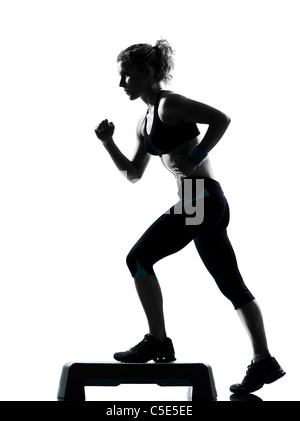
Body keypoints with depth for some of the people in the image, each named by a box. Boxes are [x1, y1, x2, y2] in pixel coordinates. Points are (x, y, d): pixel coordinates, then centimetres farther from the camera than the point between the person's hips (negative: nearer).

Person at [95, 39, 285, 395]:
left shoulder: (169, 103, -7)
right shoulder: (145, 122, 20)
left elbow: (221, 119, -15)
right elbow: (133, 174, 23)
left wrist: (194, 158, -19)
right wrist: (108, 143, 13)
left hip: (202, 197, -10)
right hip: (203, 203, 10)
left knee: (139, 259, -4)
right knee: (232, 285, 9)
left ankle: (158, 343, 2)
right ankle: (264, 362, 14)